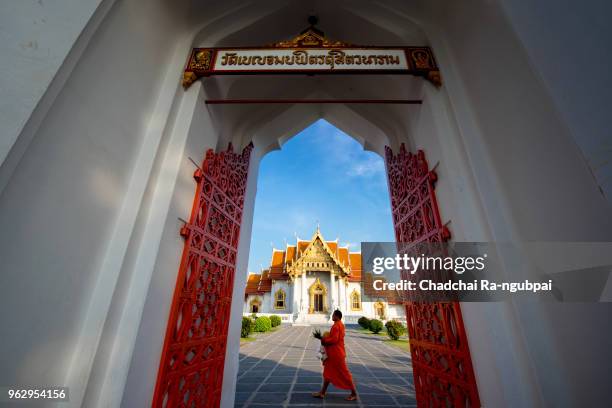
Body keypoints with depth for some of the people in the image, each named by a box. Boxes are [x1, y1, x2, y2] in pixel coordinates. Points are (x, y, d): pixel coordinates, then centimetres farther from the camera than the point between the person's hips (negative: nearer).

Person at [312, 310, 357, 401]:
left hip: (337, 354, -11)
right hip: (333, 353, 11)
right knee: (328, 372, 15)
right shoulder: (340, 324, 10)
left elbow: (334, 339, -28)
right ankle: (322, 393, 23)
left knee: (344, 374, 3)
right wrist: (324, 338, 6)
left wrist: (323, 340, -16)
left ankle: (354, 394, 17)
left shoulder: (336, 326, -22)